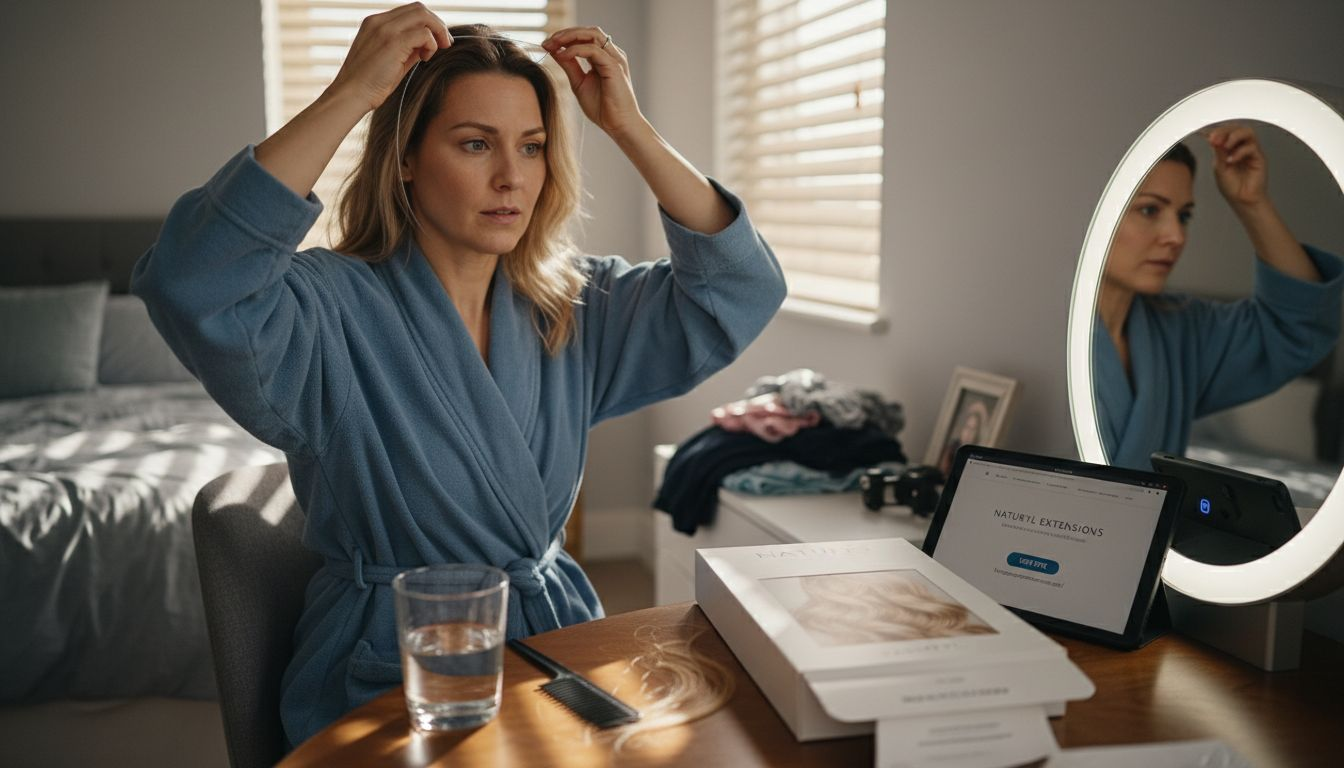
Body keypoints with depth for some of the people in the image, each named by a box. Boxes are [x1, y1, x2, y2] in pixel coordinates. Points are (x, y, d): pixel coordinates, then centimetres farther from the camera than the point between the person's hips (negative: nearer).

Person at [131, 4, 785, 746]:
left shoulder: (572, 307, 3)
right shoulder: (334, 311, -13)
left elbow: (739, 290, -4)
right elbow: (191, 287, -33)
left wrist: (629, 128, -10)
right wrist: (350, 94, -30)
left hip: (556, 635, 5)